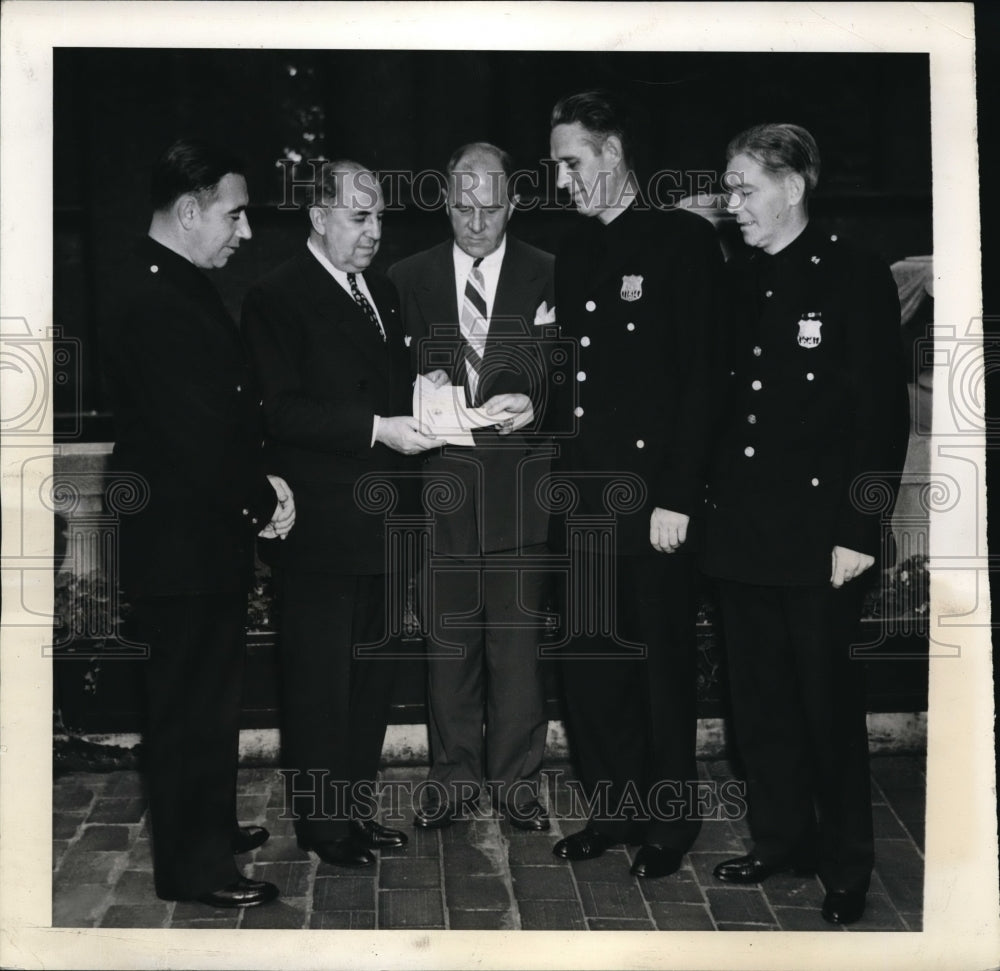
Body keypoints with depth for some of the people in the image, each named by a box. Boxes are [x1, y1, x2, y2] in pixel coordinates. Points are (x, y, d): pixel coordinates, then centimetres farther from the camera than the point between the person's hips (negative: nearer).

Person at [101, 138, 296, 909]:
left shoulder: (179, 287, 10)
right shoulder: (156, 302, -23)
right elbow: (194, 437, -25)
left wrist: (259, 483, 1)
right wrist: (262, 500, -12)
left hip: (203, 533, 10)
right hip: (182, 541, -10)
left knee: (208, 697, 21)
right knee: (193, 705, 1)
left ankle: (208, 827, 36)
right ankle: (192, 865, 14)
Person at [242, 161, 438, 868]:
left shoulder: (381, 292, 16)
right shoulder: (278, 297, -10)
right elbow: (283, 412, -18)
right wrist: (377, 429, -23)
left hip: (382, 519, 8)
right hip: (320, 525, -8)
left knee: (375, 672, 15)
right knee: (321, 678, 2)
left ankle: (359, 806, 29)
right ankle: (321, 822, 14)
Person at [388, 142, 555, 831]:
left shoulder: (546, 276, 4)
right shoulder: (410, 278, 8)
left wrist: (532, 404, -20)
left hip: (519, 482, -1)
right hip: (442, 481, 1)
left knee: (518, 637, 4)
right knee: (449, 637, 7)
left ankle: (517, 780, 16)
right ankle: (455, 779, 19)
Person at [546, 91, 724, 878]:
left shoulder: (684, 240, -6)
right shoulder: (574, 253, 14)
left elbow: (702, 378, -11)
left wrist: (678, 497, -15)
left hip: (652, 493, -6)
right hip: (580, 492, 6)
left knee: (662, 662, 5)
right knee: (587, 661, 10)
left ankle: (669, 819, 20)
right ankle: (614, 807, 25)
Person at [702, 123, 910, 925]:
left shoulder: (856, 278, -7)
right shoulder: (735, 280, 10)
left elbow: (883, 414, -10)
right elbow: (719, 401, 12)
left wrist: (860, 530, -15)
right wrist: (706, 501, 6)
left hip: (820, 534, -5)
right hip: (742, 529, 6)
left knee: (828, 701, 4)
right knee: (759, 699, 13)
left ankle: (847, 865, 19)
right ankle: (779, 839, 28)